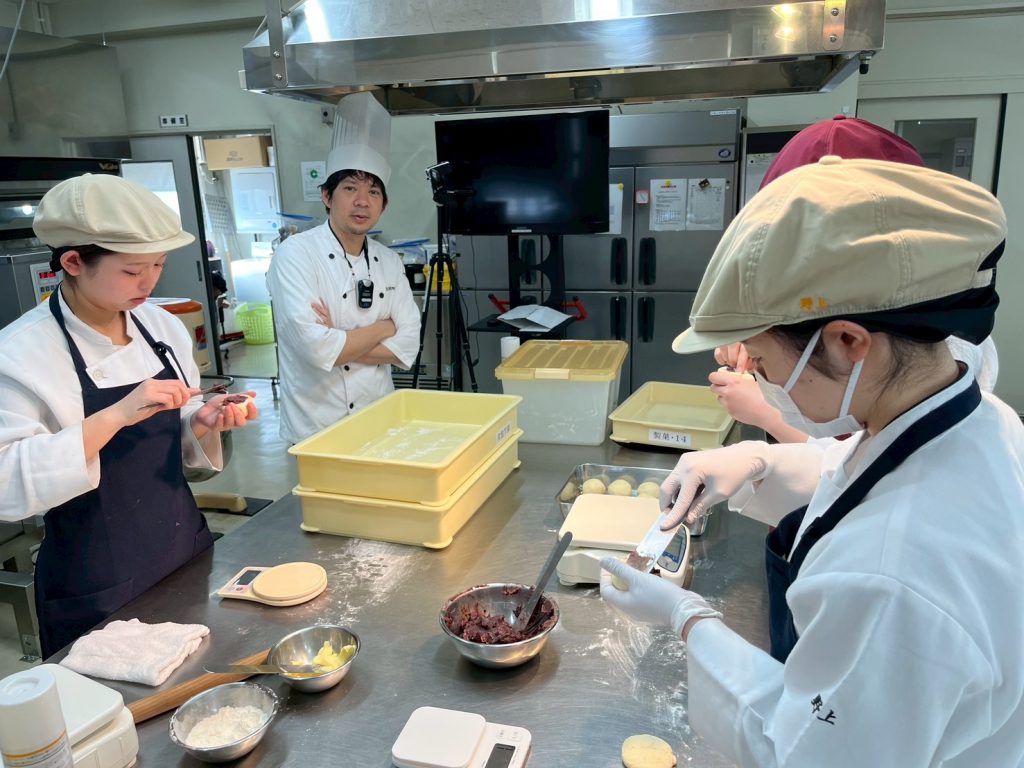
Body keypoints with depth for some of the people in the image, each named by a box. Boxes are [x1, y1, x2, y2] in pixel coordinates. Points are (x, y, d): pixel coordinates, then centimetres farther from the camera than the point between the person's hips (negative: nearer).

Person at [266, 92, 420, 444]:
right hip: (315, 432, -5)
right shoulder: (295, 254, -14)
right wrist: (382, 329, -10)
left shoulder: (390, 262, 3)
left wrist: (340, 341, -17)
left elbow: (407, 347, -4)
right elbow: (318, 349, -25)